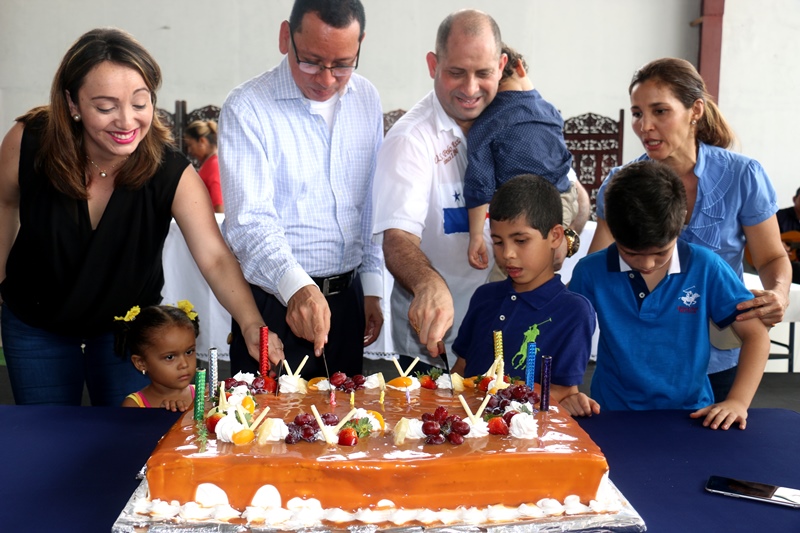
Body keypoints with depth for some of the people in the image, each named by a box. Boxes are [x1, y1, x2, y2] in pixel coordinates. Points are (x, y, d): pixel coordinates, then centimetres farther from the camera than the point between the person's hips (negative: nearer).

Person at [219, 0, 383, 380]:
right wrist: (297, 287, -38)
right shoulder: (246, 109, -13)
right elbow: (250, 221, -22)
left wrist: (372, 287, 10)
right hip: (274, 302, -5)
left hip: (347, 299, 5)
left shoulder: (367, 100, 5)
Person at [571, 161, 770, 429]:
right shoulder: (590, 272, -3)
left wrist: (738, 402, -8)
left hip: (691, 415, 1)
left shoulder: (706, 267, -3)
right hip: (614, 417, -1)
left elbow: (755, 333, 2)